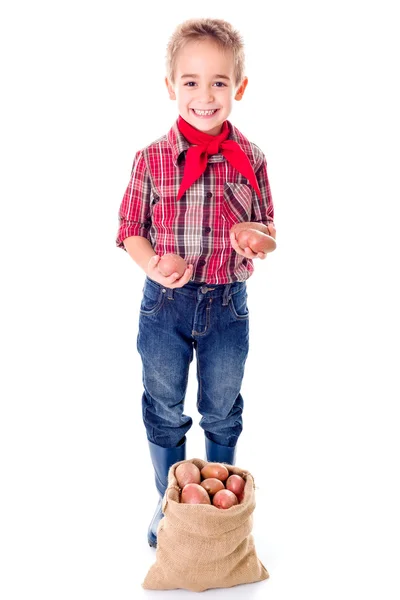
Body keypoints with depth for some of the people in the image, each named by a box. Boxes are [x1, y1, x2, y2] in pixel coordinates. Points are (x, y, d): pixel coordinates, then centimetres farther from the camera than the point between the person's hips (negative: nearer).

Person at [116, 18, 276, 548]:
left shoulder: (252, 160, -7)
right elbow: (130, 229, -3)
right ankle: (169, 502, 40)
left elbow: (265, 228, 3)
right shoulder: (151, 158, -10)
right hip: (164, 303, 0)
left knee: (222, 412, 18)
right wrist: (153, 265, -22)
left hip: (228, 304, 1)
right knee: (164, 411, 16)